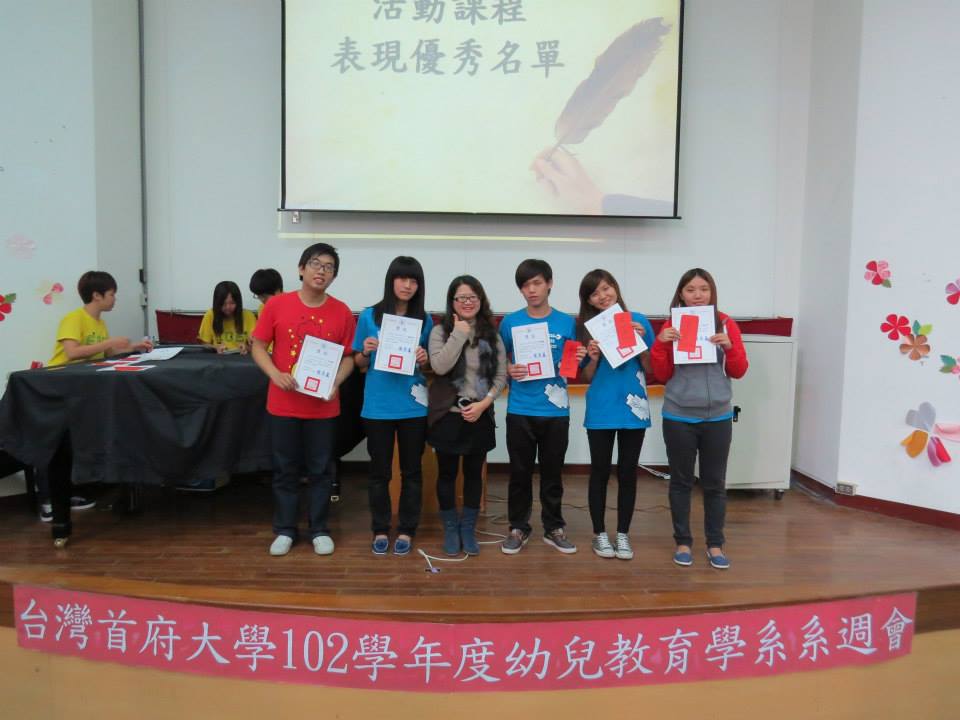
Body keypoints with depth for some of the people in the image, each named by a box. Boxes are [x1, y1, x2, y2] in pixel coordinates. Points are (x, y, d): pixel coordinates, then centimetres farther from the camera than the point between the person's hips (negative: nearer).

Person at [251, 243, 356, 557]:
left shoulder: (342, 312, -2)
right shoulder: (276, 305, -4)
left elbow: (348, 357, 3)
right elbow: (258, 347, 1)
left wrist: (335, 382, -15)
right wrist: (275, 374, -16)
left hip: (323, 406, 0)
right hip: (283, 404, 0)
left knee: (321, 470, 10)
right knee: (285, 469, 11)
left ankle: (319, 530, 25)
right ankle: (284, 530, 25)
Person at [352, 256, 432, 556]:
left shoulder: (425, 321, 1)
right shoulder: (369, 316, -1)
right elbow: (359, 363, 5)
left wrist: (425, 360, -13)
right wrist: (366, 352, -16)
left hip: (413, 407, 1)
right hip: (378, 407, 0)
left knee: (411, 471, 9)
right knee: (379, 471, 10)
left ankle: (406, 530, 22)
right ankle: (380, 530, 23)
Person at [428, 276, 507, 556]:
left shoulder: (492, 335, 5)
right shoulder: (441, 331, -2)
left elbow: (501, 376, 1)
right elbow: (440, 367, -18)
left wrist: (483, 404, -11)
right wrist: (459, 334, -15)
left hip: (480, 416, 2)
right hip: (447, 415, -2)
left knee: (474, 473, 10)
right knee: (447, 473, 8)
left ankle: (468, 529, 24)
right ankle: (451, 529, 23)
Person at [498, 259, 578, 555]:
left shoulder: (567, 323, 2)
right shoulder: (510, 322, 1)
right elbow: (499, 361, 8)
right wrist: (509, 370, -13)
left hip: (555, 411, 1)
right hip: (520, 411, 0)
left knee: (553, 472, 10)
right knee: (520, 472, 7)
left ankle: (553, 528, 24)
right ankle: (518, 528, 21)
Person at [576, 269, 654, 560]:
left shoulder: (638, 321, 0)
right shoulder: (587, 327, 0)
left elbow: (652, 370, 0)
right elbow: (586, 378, 4)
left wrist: (641, 342, -14)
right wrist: (593, 358, -15)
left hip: (633, 408, 0)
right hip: (600, 411, 0)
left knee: (628, 472, 8)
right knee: (600, 472, 8)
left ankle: (623, 534, 22)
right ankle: (599, 533, 22)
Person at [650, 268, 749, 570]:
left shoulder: (726, 324, 1)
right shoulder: (671, 327, -1)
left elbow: (738, 372, 1)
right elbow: (662, 375, -2)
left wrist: (729, 347, -17)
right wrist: (660, 344, -16)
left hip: (718, 417, 1)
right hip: (678, 417, 0)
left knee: (715, 483, 9)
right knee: (681, 481, 9)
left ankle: (715, 544, 22)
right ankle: (682, 542, 21)